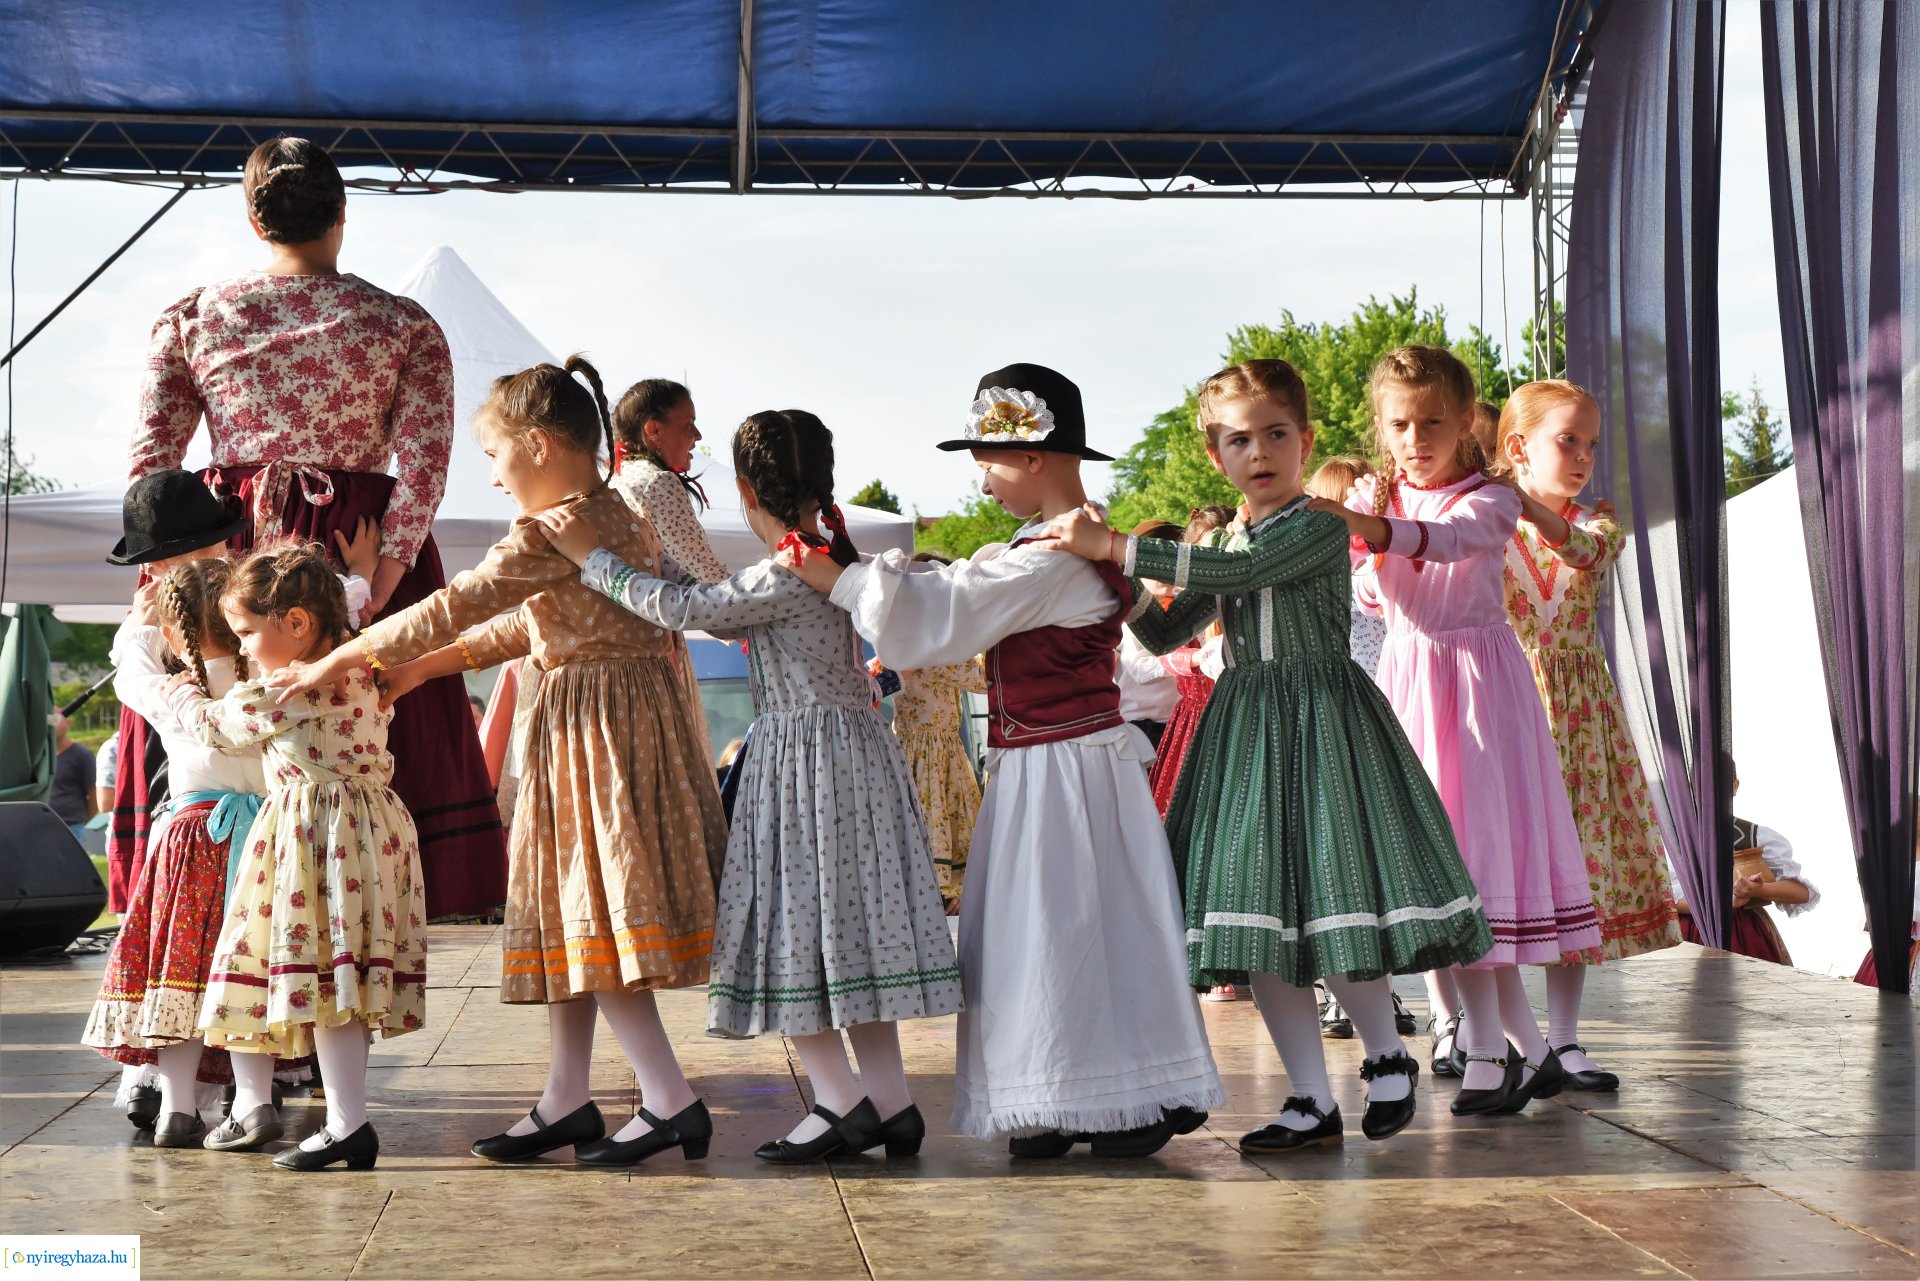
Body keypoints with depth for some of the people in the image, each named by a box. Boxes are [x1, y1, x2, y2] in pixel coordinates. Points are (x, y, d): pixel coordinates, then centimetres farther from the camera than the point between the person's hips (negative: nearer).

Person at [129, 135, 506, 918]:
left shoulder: (189, 319, 5)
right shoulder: (403, 325, 0)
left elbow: (151, 461, 0)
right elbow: (424, 464, -10)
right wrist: (385, 575, -12)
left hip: (226, 556, 2)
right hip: (357, 549, -2)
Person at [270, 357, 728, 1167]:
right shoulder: (617, 517, 13)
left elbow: (455, 607, -15)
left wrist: (337, 662, -6)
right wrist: (423, 667, 18)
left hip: (597, 727, -10)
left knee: (588, 918, -6)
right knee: (570, 919, 13)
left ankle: (671, 1102, -5)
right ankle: (566, 1101, 19)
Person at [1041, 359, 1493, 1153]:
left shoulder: (1320, 526, -8)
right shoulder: (1223, 544, 15)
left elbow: (1241, 573, -24)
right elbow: (1167, 634, 19)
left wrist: (1116, 547, -26)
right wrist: (1117, 583, 0)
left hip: (1319, 726, -7)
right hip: (1242, 730, 7)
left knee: (1329, 908, -11)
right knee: (1255, 924, 4)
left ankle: (1388, 1056, 17)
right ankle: (1312, 1102, 13)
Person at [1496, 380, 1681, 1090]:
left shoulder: (1599, 529, 6)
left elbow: (1576, 547, -18)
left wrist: (1511, 497, -33)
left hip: (1580, 713, 3)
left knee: (1579, 866, 3)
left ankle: (1563, 1039, 12)